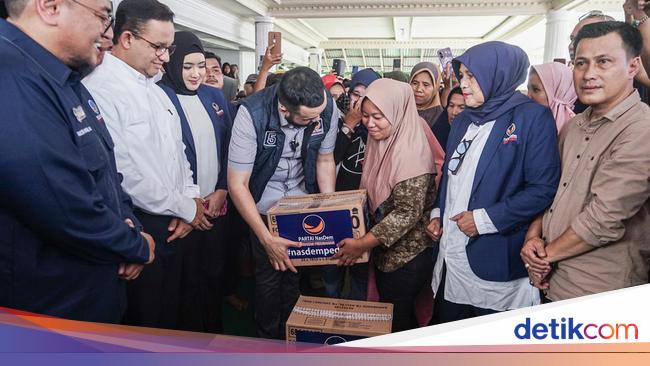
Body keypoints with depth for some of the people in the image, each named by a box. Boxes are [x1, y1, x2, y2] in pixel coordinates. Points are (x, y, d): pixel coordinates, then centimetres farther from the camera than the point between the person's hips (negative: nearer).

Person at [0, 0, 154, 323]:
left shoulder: (64, 80, 5)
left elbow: (103, 171, 13)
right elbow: (74, 216, -29)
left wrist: (129, 223, -2)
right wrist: (138, 247, -12)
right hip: (52, 309, -8)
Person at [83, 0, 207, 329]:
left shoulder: (155, 90, 11)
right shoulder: (100, 89, -17)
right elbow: (122, 173, -23)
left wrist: (191, 197, -1)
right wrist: (187, 208, -12)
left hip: (170, 225, 8)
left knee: (169, 313, 21)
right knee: (142, 325, 10)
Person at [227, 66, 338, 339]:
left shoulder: (327, 108, -21)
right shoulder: (252, 114, -31)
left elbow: (324, 159, -2)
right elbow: (237, 184, -26)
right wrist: (266, 239, -28)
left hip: (303, 203, 3)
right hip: (265, 205, -2)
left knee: (295, 271, 11)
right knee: (269, 273, 6)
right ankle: (268, 339, 34)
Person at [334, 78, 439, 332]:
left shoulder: (411, 152, -22)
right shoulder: (380, 143, 3)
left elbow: (408, 212, -26)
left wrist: (363, 243, -25)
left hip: (407, 254, -8)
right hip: (385, 250, 8)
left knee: (397, 324, 6)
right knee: (388, 315, 20)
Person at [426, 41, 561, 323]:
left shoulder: (532, 117, -10)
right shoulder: (462, 121, 13)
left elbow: (544, 188, -16)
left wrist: (486, 219, -18)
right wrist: (438, 213, 7)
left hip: (497, 266, -6)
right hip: (451, 259, 7)